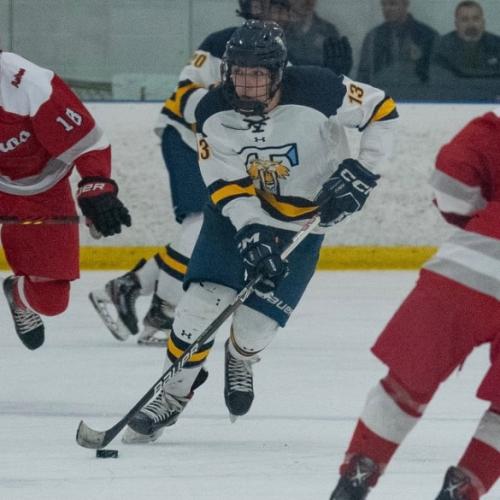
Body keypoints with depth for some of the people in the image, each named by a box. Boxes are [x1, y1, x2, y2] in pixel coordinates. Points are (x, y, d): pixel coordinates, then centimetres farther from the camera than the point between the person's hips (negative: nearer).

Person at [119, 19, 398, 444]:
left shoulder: (316, 93, -27)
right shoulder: (213, 113, -19)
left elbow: (381, 110, -14)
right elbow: (228, 185, -18)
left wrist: (360, 173, -19)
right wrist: (251, 233, -32)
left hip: (302, 220, -1)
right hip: (237, 213, 1)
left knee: (259, 320, -6)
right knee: (203, 299, -15)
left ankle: (240, 359, 31)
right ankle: (173, 392, 1)